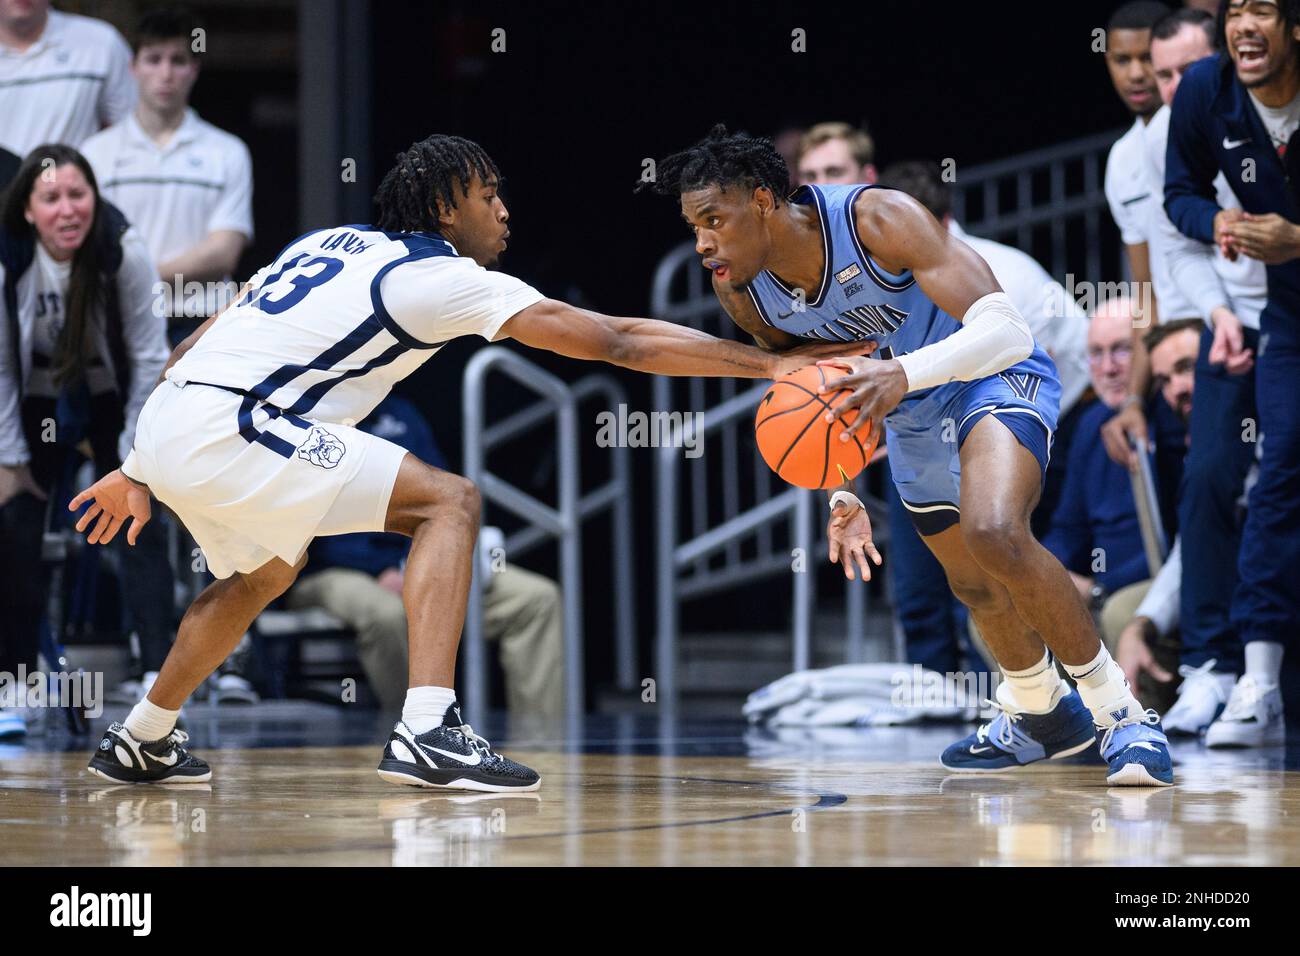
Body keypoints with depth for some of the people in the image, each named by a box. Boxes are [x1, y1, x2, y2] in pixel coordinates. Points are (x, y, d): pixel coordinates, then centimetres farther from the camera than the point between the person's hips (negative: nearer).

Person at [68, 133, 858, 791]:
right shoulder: (448, 279, -1)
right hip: (223, 429, -9)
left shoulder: (332, 243, 22)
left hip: (165, 418, 9)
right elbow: (616, 341, -5)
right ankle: (428, 731, -20)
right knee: (448, 501, -8)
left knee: (266, 570, 34)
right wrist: (766, 364, -3)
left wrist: (141, 474, 31)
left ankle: (141, 744, 45)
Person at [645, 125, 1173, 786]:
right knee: (973, 584, 18)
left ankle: (1120, 711, -18)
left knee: (994, 533, -32)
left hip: (994, 375, -7)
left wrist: (903, 373, -54)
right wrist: (842, 495, -6)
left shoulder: (877, 219, -32)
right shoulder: (740, 292, -13)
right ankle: (1039, 714, 47)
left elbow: (1006, 331, -38)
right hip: (909, 414, 7)